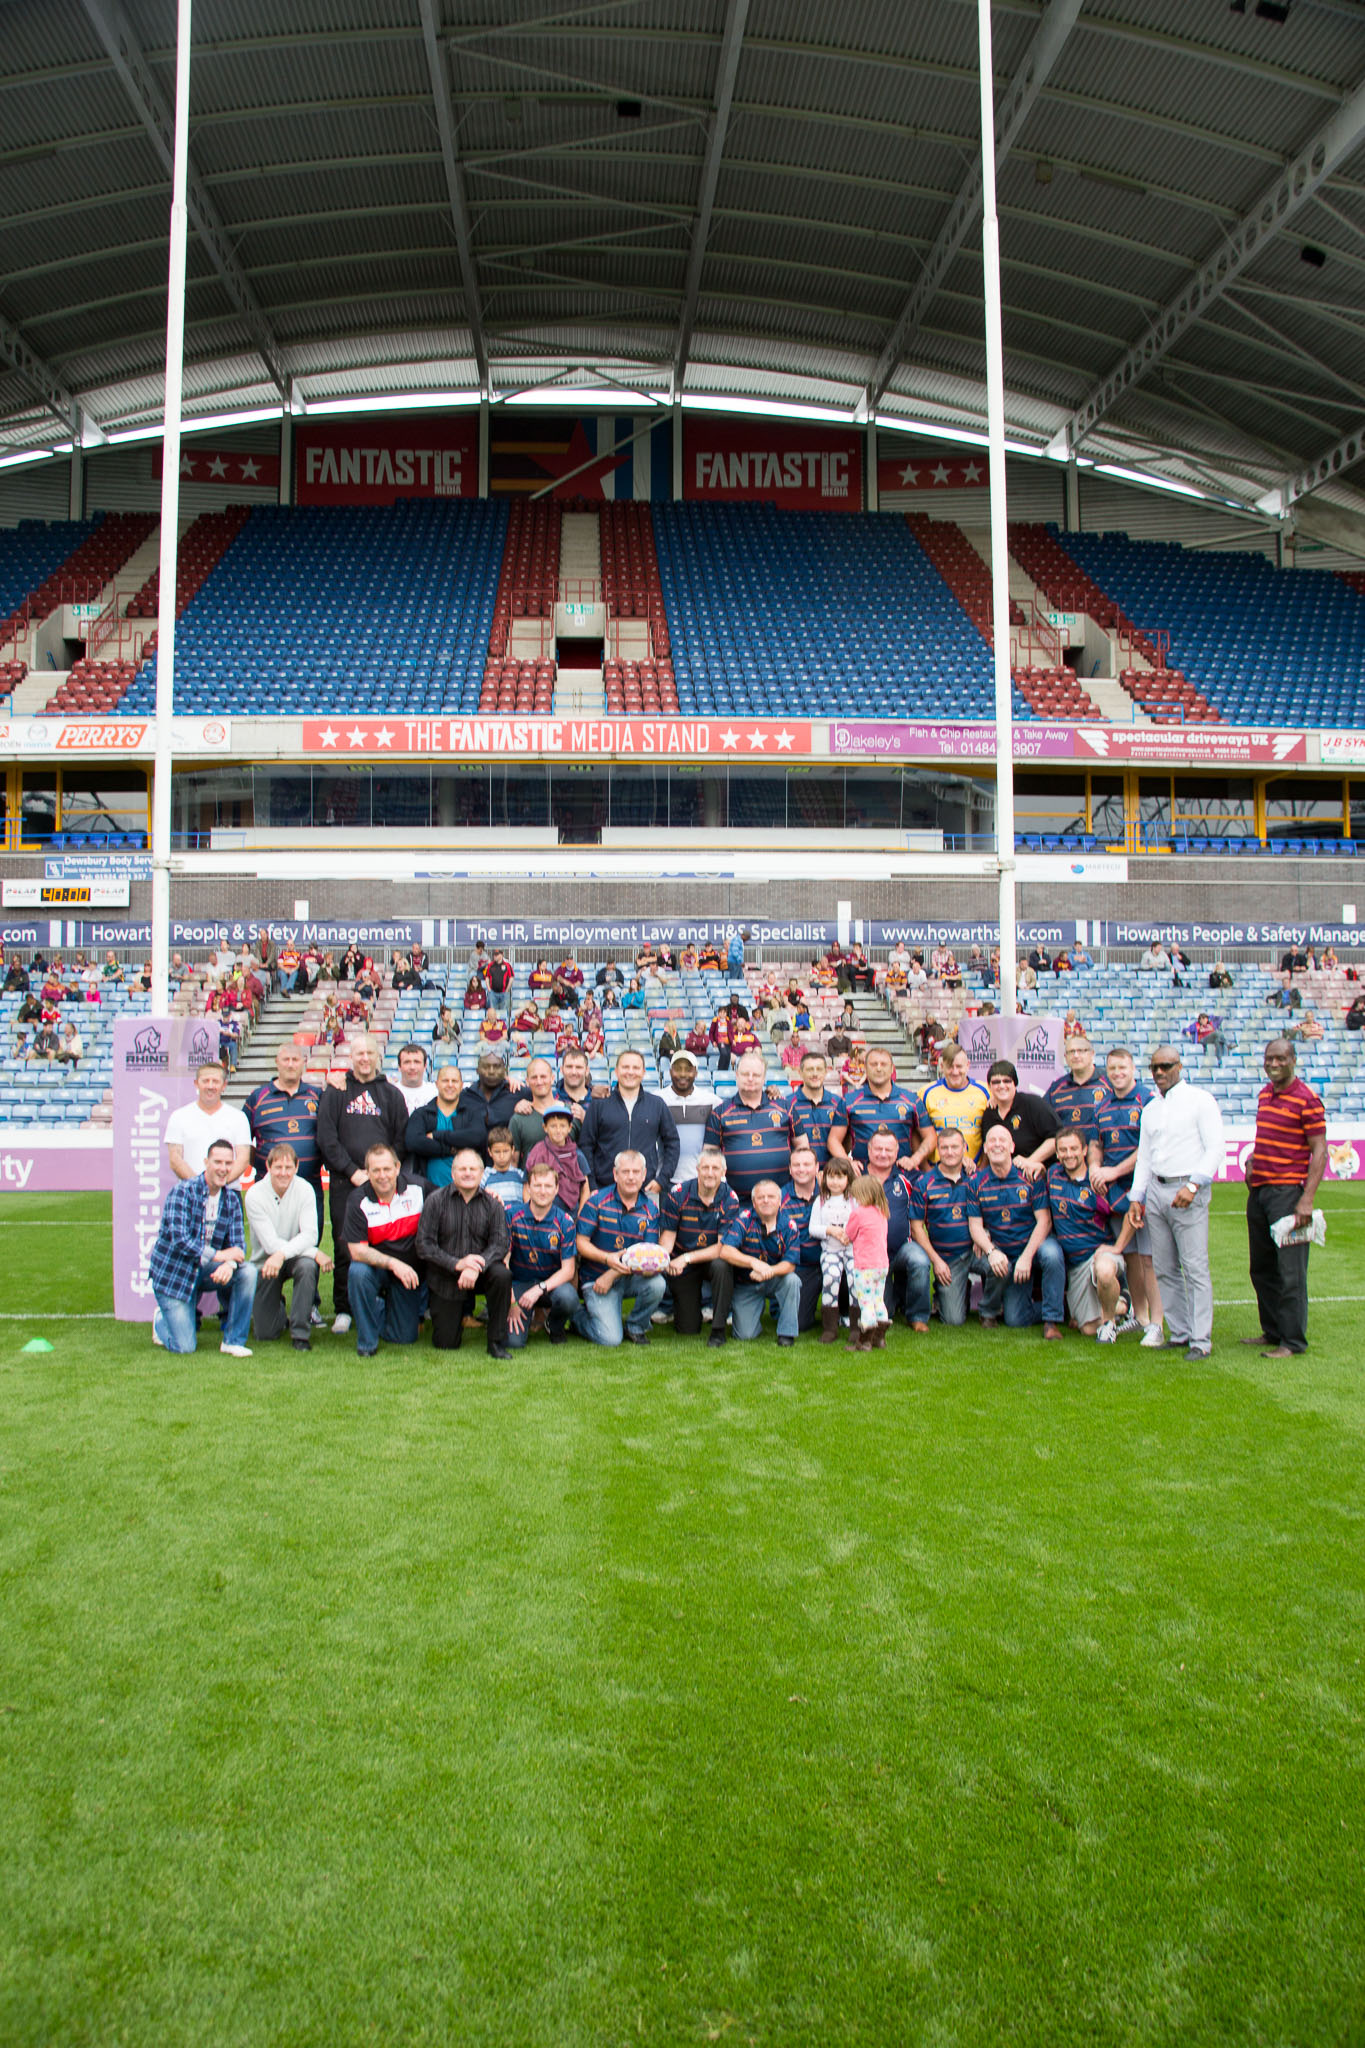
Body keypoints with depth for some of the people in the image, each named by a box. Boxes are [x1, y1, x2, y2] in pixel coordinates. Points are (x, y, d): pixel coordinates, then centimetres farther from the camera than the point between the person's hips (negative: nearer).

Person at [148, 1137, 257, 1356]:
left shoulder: (231, 1199, 1)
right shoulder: (183, 1191, -17)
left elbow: (238, 1244, -4)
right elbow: (180, 1239, -26)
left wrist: (229, 1265, -27)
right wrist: (219, 1255, -26)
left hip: (205, 1270, 5)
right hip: (172, 1272, -5)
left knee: (248, 1272, -23)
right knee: (184, 1348, -10)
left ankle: (233, 1340, -8)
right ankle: (161, 1321, 27)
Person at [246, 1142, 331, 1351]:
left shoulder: (304, 1189, -11)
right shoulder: (255, 1195, -16)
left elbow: (309, 1235, -19)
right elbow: (271, 1243, -20)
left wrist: (282, 1254, -37)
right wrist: (316, 1253, -25)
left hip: (296, 1255, 1)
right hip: (265, 1262, 0)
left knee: (307, 1266, -37)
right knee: (266, 1334, -7)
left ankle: (301, 1332, -20)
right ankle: (277, 1305, 30)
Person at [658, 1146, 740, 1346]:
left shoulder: (730, 1200, -15)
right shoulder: (677, 1194, -13)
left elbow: (722, 1247, -18)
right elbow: (667, 1235, -9)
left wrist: (687, 1258, -29)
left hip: (713, 1260, 0)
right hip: (683, 1268, 0)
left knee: (722, 1266, -37)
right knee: (687, 1329, -2)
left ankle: (718, 1329, -20)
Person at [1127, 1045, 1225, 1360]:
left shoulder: (1200, 1100, -1)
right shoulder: (1150, 1109, 18)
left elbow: (1215, 1148, -8)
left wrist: (1193, 1185, -18)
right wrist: (1136, 1197, 13)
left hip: (1187, 1190, -6)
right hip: (1156, 1190, 7)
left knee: (1195, 1267, -8)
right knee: (1165, 1269, 7)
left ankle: (1201, 1339, -4)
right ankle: (1179, 1333, 15)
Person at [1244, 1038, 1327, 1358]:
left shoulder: (1307, 1099, -10)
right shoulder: (1264, 1094, 13)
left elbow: (1319, 1152, -13)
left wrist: (1307, 1200, -19)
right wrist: (1252, 1161, 10)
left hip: (1287, 1191, -8)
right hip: (1258, 1190, 8)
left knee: (1290, 1271, -5)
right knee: (1261, 1268, 13)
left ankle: (1293, 1341, 3)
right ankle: (1273, 1332, 24)